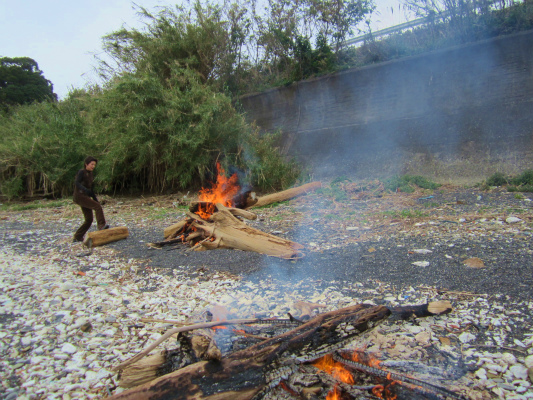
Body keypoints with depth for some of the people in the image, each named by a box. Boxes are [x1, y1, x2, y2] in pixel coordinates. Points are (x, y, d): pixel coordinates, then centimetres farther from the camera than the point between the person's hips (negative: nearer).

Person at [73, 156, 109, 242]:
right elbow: (77, 183, -23)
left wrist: (95, 199, 21)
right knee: (98, 206, -25)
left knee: (89, 219, 6)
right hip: (80, 196, -8)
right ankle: (101, 225, -31)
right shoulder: (81, 172, -7)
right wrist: (85, 189, -40)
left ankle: (77, 237, 15)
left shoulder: (90, 174, 17)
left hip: (86, 197, 8)